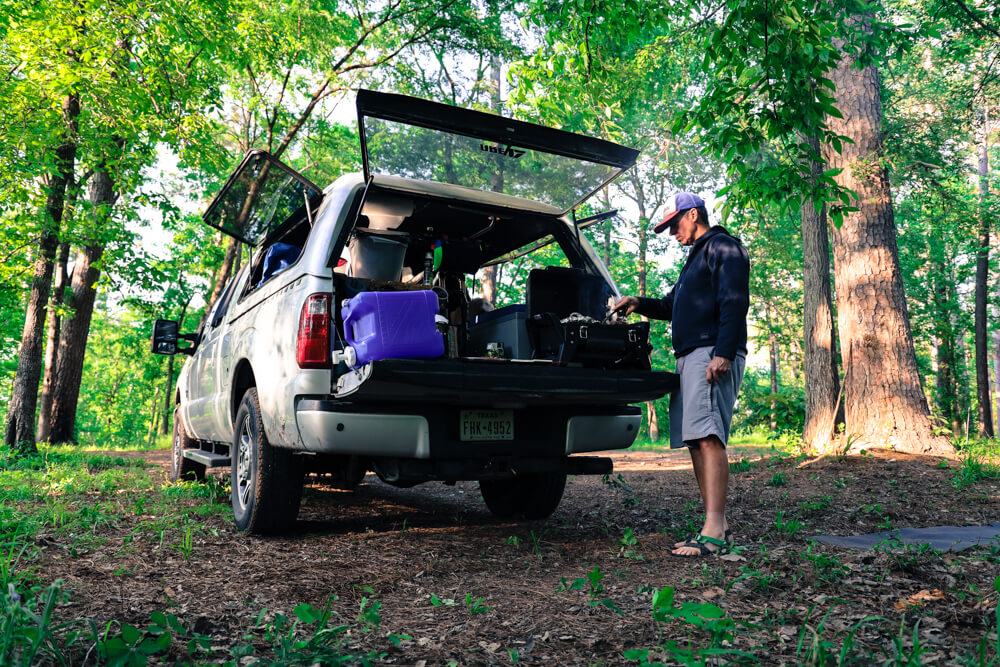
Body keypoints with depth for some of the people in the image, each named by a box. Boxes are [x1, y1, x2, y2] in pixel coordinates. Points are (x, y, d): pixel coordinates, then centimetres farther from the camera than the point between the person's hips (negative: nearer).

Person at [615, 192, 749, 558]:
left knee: (708, 438, -18)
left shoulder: (723, 247, -1)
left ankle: (714, 531, -20)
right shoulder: (695, 259, 29)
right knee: (696, 442, 5)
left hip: (713, 355, -10)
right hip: (689, 357, 10)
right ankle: (719, 526, 9)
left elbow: (734, 302, -14)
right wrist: (639, 304, 19)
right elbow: (672, 306, 37)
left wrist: (724, 353, -23)